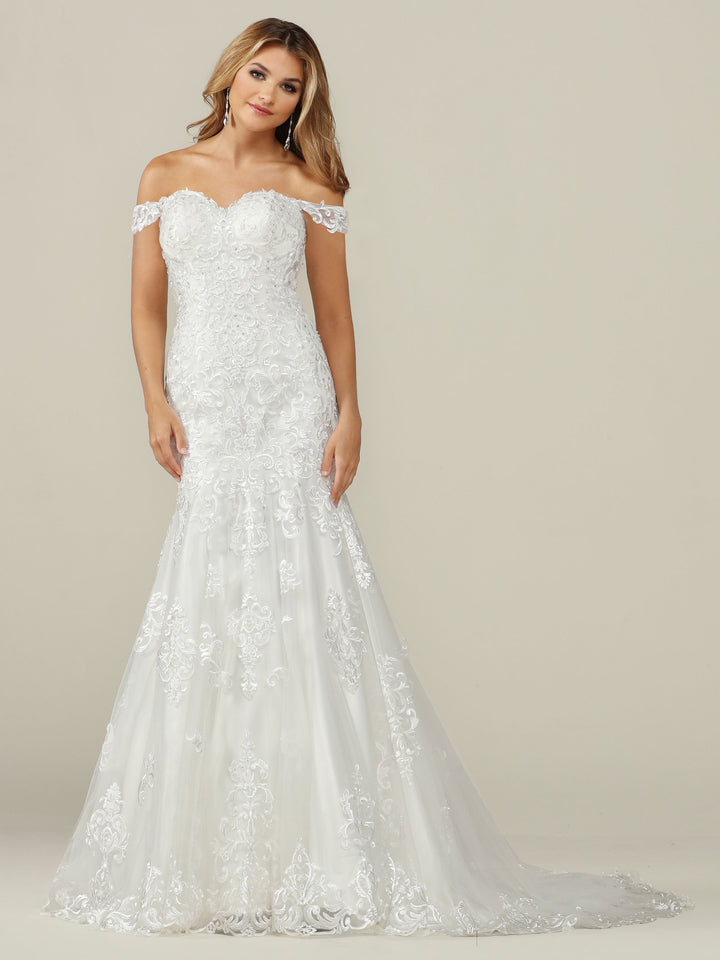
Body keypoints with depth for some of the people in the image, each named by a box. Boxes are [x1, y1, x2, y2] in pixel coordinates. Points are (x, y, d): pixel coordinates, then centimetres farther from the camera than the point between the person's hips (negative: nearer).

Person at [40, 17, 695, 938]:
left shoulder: (307, 187, 8)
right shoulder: (165, 176, 13)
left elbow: (335, 311, 6)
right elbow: (146, 304, 11)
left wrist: (348, 414, -6)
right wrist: (157, 403, -3)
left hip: (288, 406, -2)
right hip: (204, 405, 2)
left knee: (293, 600, -8)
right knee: (205, 610, -1)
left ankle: (319, 852, -2)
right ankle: (203, 854, 9)